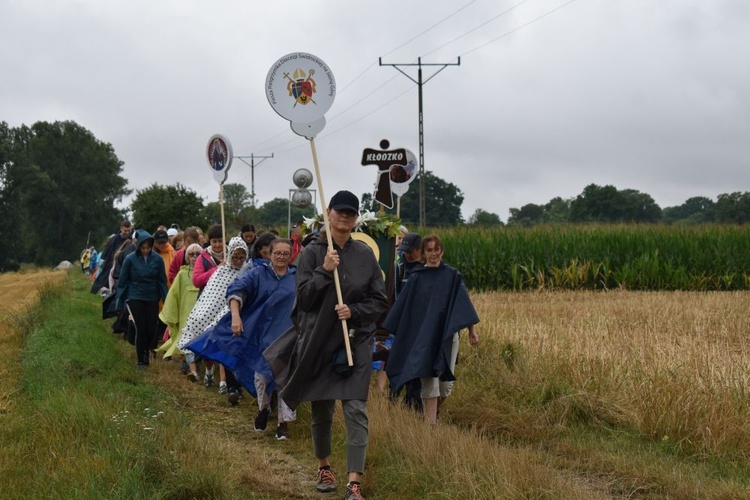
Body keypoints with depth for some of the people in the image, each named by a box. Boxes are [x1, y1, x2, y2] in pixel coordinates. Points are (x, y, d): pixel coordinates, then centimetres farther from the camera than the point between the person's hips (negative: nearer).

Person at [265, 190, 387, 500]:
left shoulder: (365, 255, 4)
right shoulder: (313, 253, 0)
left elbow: (380, 301, 5)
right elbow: (304, 298, -6)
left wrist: (354, 311, -12)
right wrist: (324, 271, -17)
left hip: (356, 342, 0)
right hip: (318, 341, 0)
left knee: (356, 410, -9)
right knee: (321, 410, 11)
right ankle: (323, 468, 34)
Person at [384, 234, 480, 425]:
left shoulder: (452, 276, 4)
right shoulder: (416, 278, 4)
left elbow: (464, 304, 1)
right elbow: (402, 308, 6)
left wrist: (472, 330, -8)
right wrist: (387, 330, 6)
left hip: (447, 335, 1)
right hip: (423, 337, -1)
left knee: (445, 382, 7)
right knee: (429, 382, -10)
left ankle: (435, 410, 36)